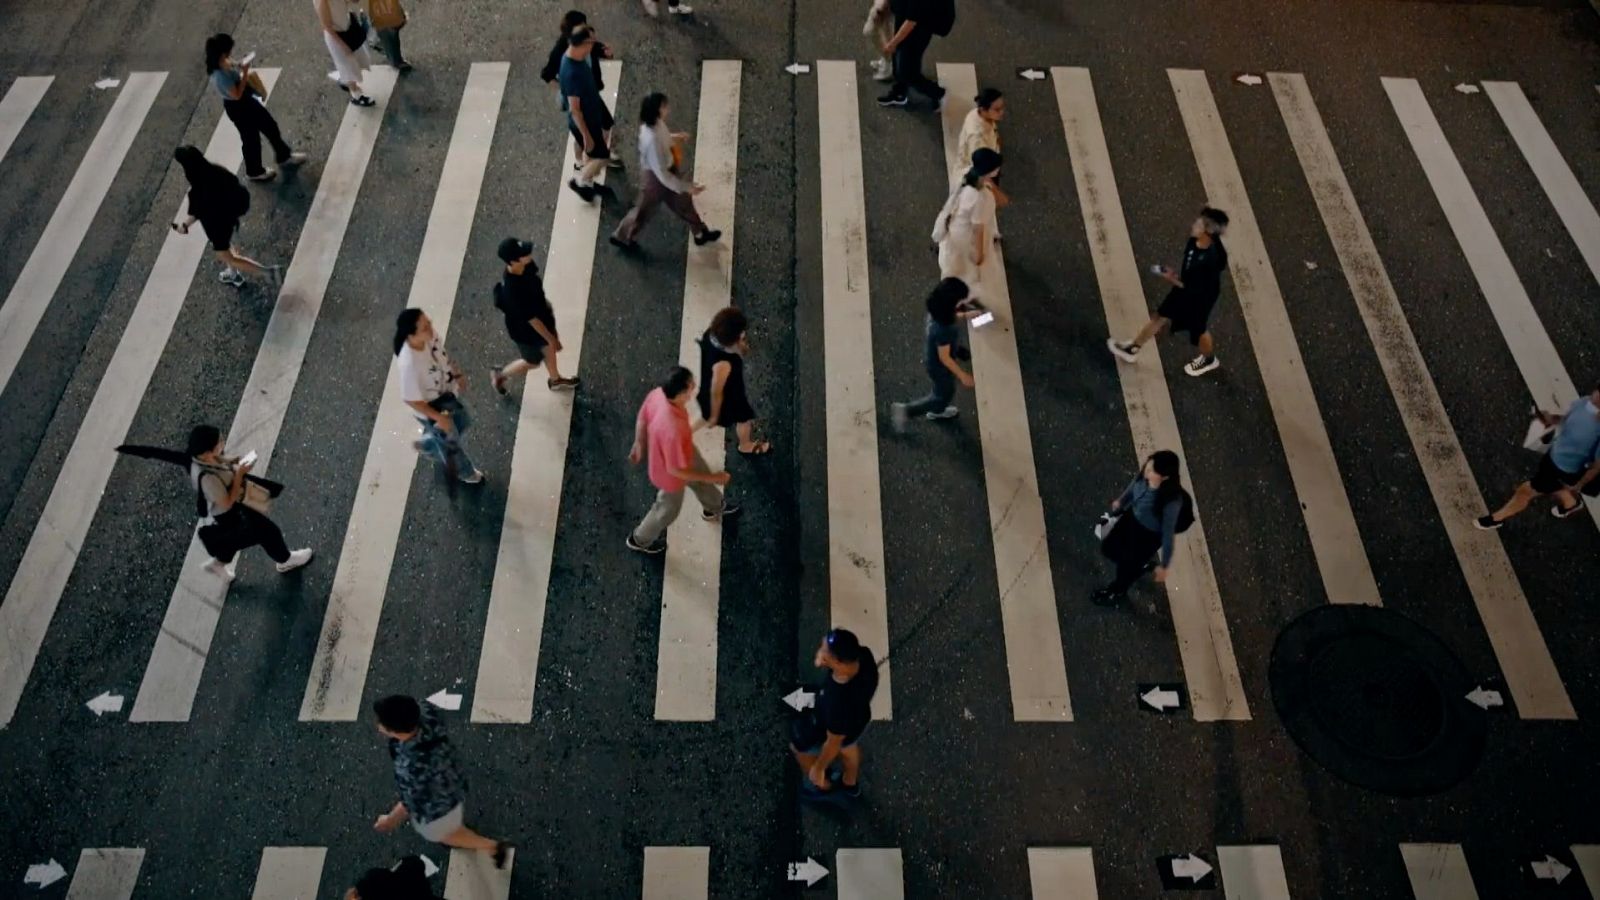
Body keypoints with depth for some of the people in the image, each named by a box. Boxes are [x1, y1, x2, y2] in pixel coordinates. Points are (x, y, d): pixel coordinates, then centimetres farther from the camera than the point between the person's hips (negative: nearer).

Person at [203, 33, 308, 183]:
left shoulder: (223, 64, -8)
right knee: (251, 138, 12)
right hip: (238, 107, -9)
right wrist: (245, 73, -29)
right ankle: (254, 171, 36)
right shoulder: (220, 76, -36)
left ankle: (284, 156, 45)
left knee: (270, 125, 23)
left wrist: (240, 70, -4)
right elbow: (237, 94, -30)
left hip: (247, 100, 9)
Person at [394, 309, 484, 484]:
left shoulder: (430, 337, -23)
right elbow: (411, 399, -29)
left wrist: (457, 374, 2)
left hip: (449, 395, 6)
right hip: (433, 409, -6)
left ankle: (428, 444, 59)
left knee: (462, 425, 32)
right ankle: (464, 471, 56)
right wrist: (438, 418, -22)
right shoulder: (409, 364, -43)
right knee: (451, 441, 23)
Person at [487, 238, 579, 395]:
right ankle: (500, 375, 48)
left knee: (548, 349, 30)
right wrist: (551, 339, -21)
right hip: (526, 330, -7)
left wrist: (546, 303, 18)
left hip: (542, 314, 7)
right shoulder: (513, 291, -45)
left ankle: (554, 379, 59)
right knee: (532, 362, 21)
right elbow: (531, 319, -32)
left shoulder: (526, 266, -21)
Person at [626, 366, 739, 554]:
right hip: (670, 474, -7)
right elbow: (675, 470, -34)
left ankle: (714, 508, 67)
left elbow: (642, 418, -7)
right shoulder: (673, 430, -49)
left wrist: (639, 445, 13)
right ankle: (640, 539, 54)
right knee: (669, 509, 25)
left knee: (701, 480, 34)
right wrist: (713, 478, -24)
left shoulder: (658, 393, -27)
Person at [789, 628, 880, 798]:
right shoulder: (863, 656, -35)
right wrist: (823, 662, -18)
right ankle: (851, 783, 70)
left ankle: (821, 784, 59)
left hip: (830, 730, -5)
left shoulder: (838, 704, -49)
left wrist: (818, 768, -10)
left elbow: (834, 744, -26)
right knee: (849, 746, 39)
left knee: (798, 743, 29)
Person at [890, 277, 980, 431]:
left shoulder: (939, 309, -19)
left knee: (944, 390, 34)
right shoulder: (943, 329, -43)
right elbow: (944, 358, -30)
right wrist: (962, 375, -20)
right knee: (944, 395, 20)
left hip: (932, 354, 8)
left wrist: (966, 315, -3)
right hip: (939, 365, -8)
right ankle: (905, 410, 25)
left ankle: (937, 411, 62)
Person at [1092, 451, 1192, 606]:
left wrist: (1164, 565, -16)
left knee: (1127, 565, 18)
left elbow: (1168, 532, -28)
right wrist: (1121, 501, 20)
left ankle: (1118, 591, 53)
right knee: (1108, 548, 24)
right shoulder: (1145, 475, -25)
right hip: (1132, 517, 6)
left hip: (1150, 534, -6)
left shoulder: (1172, 500, -41)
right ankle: (1138, 565, 55)